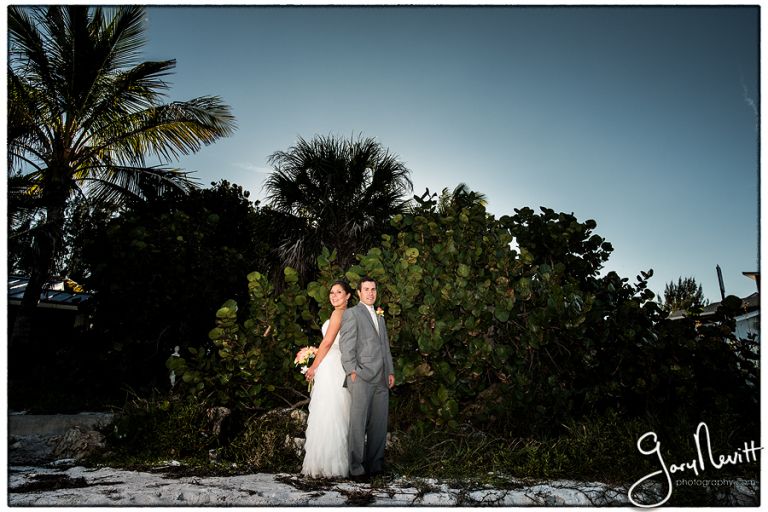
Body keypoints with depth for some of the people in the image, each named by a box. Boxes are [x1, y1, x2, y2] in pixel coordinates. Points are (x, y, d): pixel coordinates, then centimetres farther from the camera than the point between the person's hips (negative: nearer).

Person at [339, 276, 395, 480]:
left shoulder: (380, 318, 25)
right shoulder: (351, 313, 2)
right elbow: (346, 344, -6)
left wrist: (391, 372, 15)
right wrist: (352, 370, -13)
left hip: (381, 379, 7)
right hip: (361, 376, -7)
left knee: (379, 424, 7)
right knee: (358, 423, -4)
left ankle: (374, 464, 17)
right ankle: (356, 468, 4)